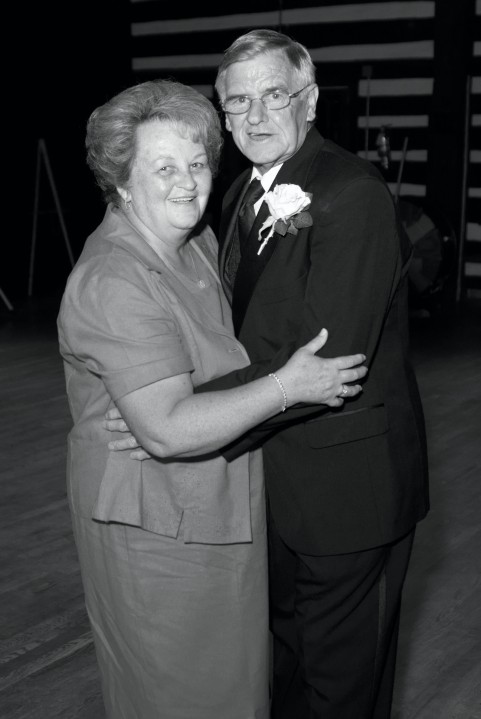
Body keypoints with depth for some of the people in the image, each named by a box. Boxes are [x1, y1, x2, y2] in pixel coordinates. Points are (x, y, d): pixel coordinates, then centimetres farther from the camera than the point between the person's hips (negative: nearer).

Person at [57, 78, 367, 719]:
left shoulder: (199, 241, 4)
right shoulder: (114, 282, -27)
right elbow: (168, 429, -33)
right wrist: (286, 387, -28)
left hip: (218, 509, 9)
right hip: (157, 527, -9)